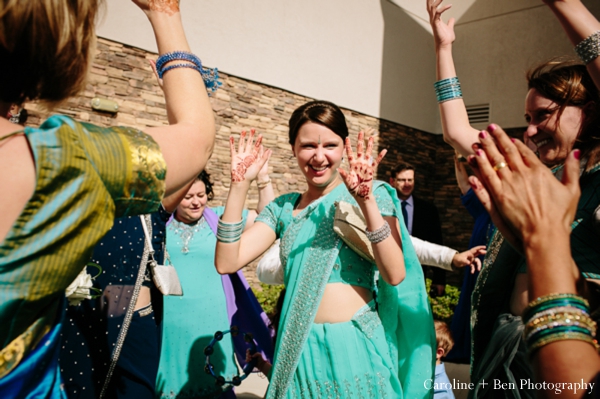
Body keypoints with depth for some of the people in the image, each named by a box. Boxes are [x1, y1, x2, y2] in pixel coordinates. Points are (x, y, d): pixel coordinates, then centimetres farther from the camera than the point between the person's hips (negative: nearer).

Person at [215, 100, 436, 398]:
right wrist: (239, 184, -10)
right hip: (298, 351, 3)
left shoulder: (373, 195, -5)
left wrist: (366, 199, -24)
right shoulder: (283, 207, 5)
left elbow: (395, 275, -16)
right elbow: (227, 262, -5)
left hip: (356, 348, -3)